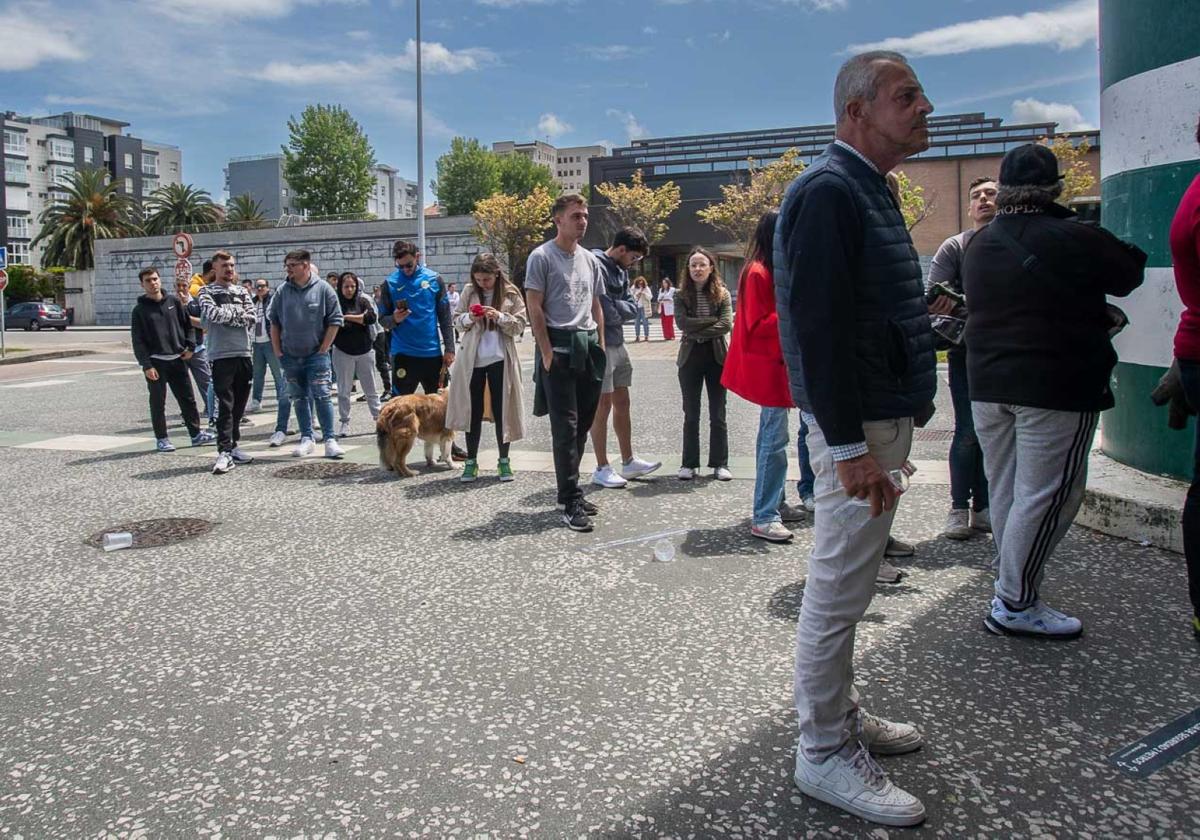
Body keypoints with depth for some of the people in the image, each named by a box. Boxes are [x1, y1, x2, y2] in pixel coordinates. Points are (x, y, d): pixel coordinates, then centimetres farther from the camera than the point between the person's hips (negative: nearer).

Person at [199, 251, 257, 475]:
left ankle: (233, 445, 21)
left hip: (244, 353, 5)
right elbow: (212, 313, -14)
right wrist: (237, 312, -3)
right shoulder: (207, 291, 4)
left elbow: (251, 318, 2)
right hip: (221, 354, -5)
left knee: (239, 405, 10)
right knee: (225, 405, -9)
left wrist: (227, 314, -7)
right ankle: (224, 452, -10)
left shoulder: (242, 291, 15)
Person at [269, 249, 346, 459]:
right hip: (290, 356, 4)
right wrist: (278, 351, 5)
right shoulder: (282, 291, 4)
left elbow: (335, 321, -4)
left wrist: (323, 350, -7)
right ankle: (307, 438, 19)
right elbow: (274, 322, 11)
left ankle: (330, 440, -2)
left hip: (316, 355, -4)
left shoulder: (323, 289, -6)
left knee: (321, 396, -6)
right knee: (299, 398, 10)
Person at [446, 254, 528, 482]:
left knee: (501, 410, 5)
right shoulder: (468, 291, 5)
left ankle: (504, 461, 16)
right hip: (472, 359, 2)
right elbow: (456, 320, 9)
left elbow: (520, 325, -3)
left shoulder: (511, 294, 0)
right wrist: (469, 318, -12)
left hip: (499, 359, -2)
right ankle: (471, 462, 16)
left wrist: (499, 317, -18)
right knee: (473, 410, 7)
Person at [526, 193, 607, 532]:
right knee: (565, 426, -7)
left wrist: (600, 346, 12)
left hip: (588, 348, 7)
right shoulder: (542, 256, -4)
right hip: (559, 347, -7)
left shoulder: (590, 259, 17)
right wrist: (547, 352, -14)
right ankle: (571, 503, -3)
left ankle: (568, 490, 22)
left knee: (582, 424, 10)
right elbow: (534, 307, -8)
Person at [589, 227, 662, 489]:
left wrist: (620, 310, -9)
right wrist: (627, 309, -4)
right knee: (603, 405, -2)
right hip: (600, 346, -9)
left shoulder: (621, 270, 13)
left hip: (618, 344, 9)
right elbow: (609, 313, -22)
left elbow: (632, 307, 9)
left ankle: (628, 462, 23)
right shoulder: (597, 267, -17)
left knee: (622, 403, 13)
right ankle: (602, 469, 7)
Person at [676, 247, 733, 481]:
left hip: (717, 357, 0)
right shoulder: (681, 296, 2)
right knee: (691, 414, 7)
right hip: (690, 357, 1)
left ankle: (720, 463, 13)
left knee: (718, 414, 6)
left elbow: (726, 325, -11)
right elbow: (683, 324, -12)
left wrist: (697, 332, -14)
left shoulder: (722, 294, 1)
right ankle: (689, 464, 15)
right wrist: (713, 321, -13)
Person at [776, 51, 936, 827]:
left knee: (850, 584, 18)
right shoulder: (829, 190, -15)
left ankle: (842, 713, 33)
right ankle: (825, 753, 12)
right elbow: (819, 327, -22)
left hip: (884, 418, 10)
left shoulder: (869, 190, 17)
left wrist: (893, 431, 18)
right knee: (838, 592, -1)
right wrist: (848, 446, -24)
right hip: (858, 426, -10)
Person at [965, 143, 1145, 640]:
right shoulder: (1075, 240, -10)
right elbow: (1130, 274, 3)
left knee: (1005, 493, 13)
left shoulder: (979, 246, 8)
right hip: (1057, 389, -7)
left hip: (988, 383, 7)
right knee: (1045, 496, -1)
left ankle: (1015, 595, 23)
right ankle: (1014, 605, 2)